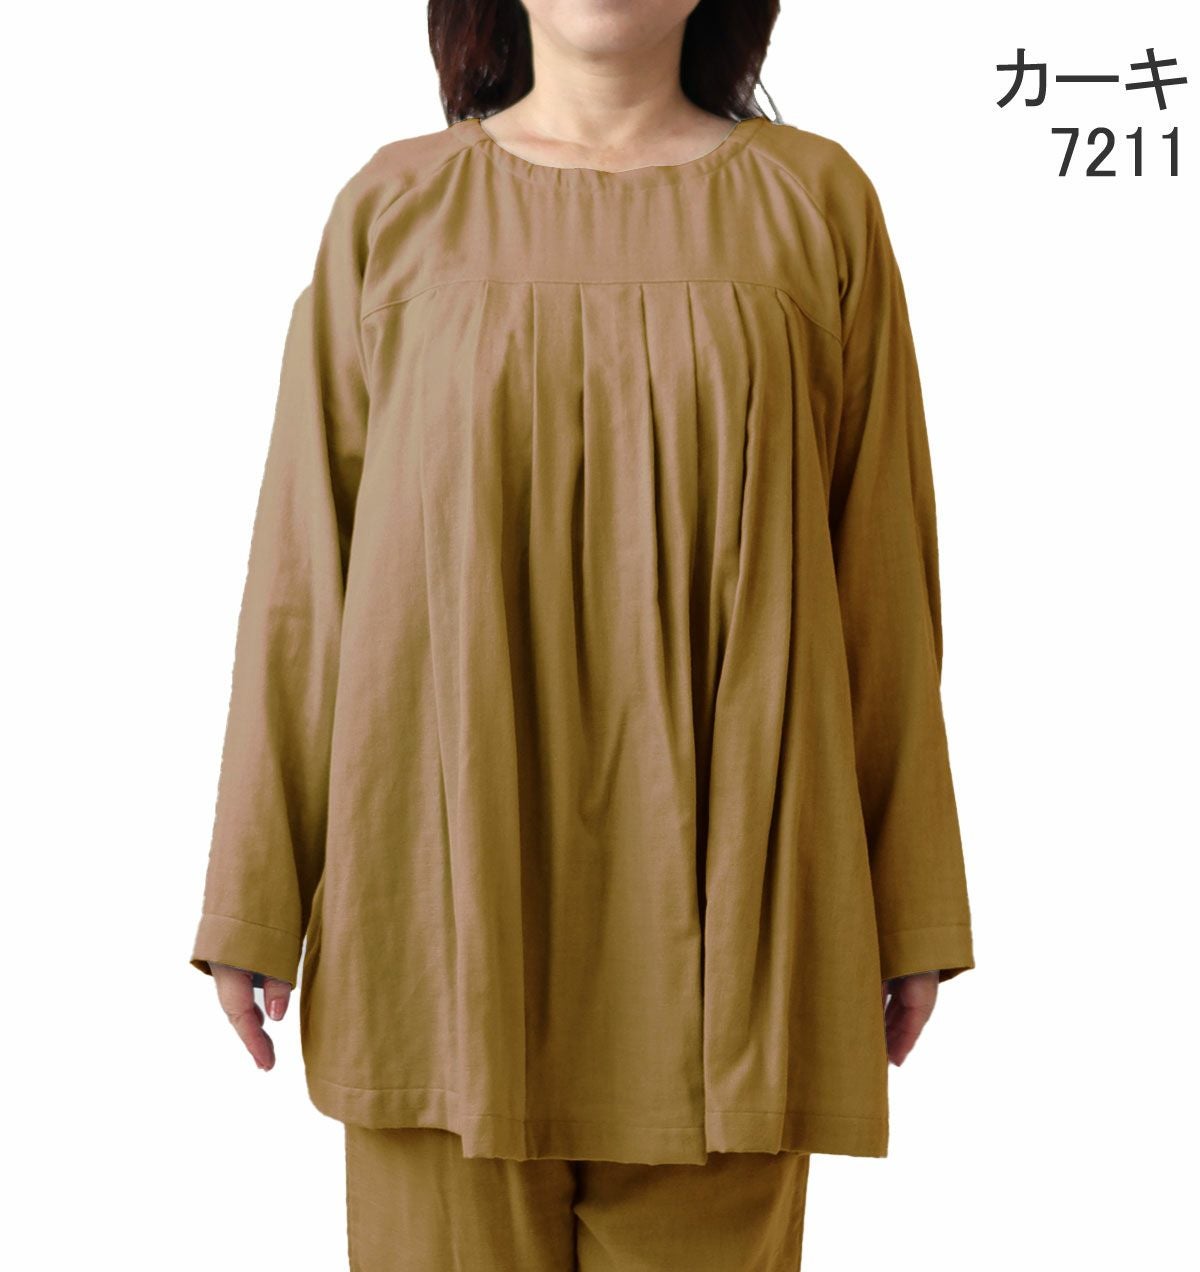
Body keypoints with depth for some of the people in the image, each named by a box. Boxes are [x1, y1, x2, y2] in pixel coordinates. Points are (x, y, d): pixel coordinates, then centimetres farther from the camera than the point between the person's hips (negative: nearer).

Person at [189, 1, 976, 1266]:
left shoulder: (815, 204, 4)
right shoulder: (392, 210, 4)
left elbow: (884, 569, 5)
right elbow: (302, 564, 4)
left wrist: (914, 904, 5)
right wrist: (255, 900, 3)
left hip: (713, 898, 0)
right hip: (447, 881, 0)